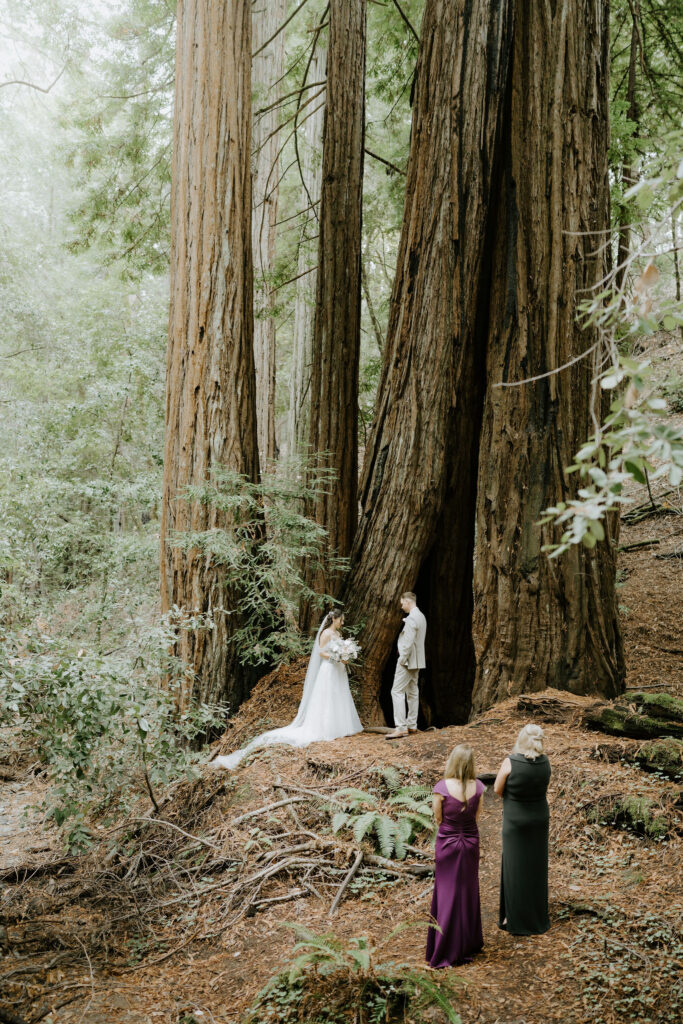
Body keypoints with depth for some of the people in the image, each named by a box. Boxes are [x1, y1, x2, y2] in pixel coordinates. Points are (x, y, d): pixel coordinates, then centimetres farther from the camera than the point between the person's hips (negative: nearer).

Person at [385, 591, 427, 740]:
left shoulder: (411, 619, -18)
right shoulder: (421, 616, 14)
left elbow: (408, 642, -24)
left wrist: (402, 660, -16)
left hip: (408, 661, -10)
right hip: (416, 661, 10)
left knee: (397, 692, -10)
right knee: (412, 692, 14)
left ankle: (401, 727, -14)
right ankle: (412, 725, 19)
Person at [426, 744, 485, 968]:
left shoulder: (442, 787, -21)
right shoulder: (477, 787, -11)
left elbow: (438, 819, -9)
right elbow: (477, 815, 1)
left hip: (448, 843, -3)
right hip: (471, 842, 3)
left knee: (447, 894, 9)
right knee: (468, 892, 19)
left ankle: (447, 951, 16)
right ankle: (469, 945, 33)